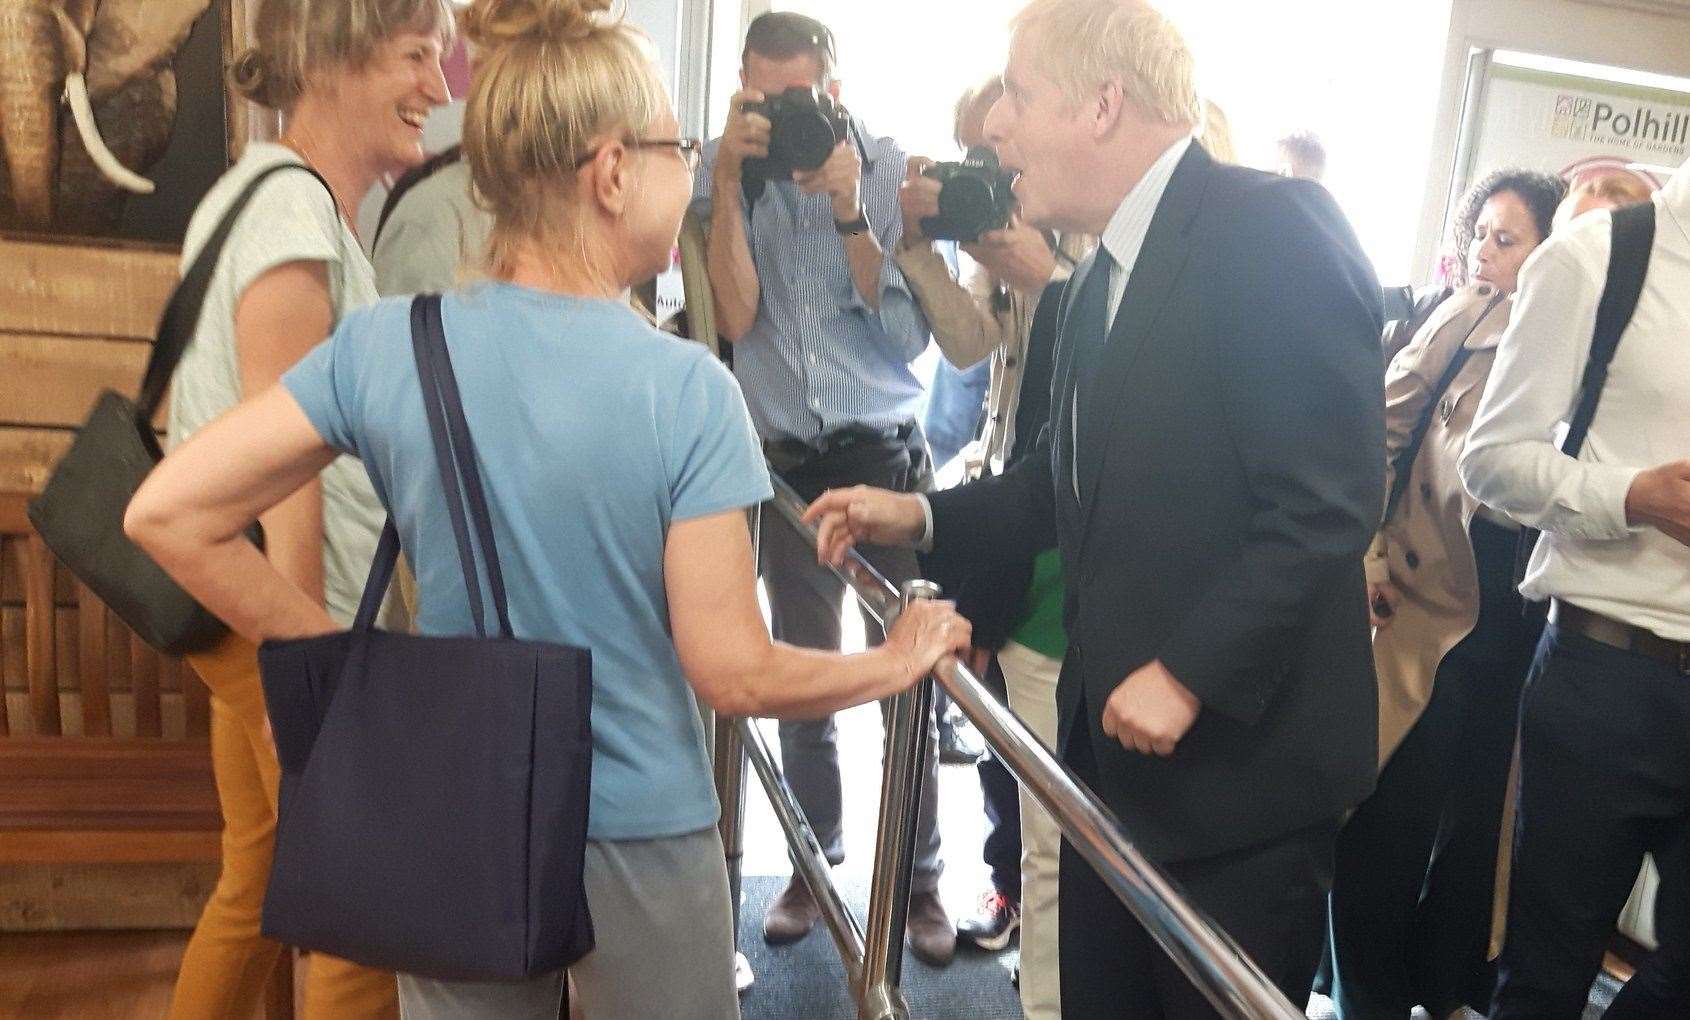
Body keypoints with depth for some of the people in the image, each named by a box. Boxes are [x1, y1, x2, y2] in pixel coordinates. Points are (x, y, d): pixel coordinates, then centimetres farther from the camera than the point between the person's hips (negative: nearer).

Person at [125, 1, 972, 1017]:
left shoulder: (385, 344, -10)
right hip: (639, 840, -2)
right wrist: (896, 663, -1)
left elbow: (167, 514, -9)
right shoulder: (686, 389, -20)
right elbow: (735, 672, -18)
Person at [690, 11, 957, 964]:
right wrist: (729, 182, -15)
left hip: (885, 454, -1)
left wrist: (848, 211, -17)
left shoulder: (889, 168, -3)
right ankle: (816, 862, 27)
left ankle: (920, 875, 17)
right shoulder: (724, 174, 1)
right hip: (787, 459, 2)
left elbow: (911, 336, -9)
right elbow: (736, 316, -10)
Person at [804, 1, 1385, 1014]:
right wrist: (919, 513, 7)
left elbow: (1327, 500, -22)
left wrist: (1189, 674, -23)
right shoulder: (1104, 276, 13)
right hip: (1119, 740, 8)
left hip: (1239, 752, -8)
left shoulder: (1273, 228, -15)